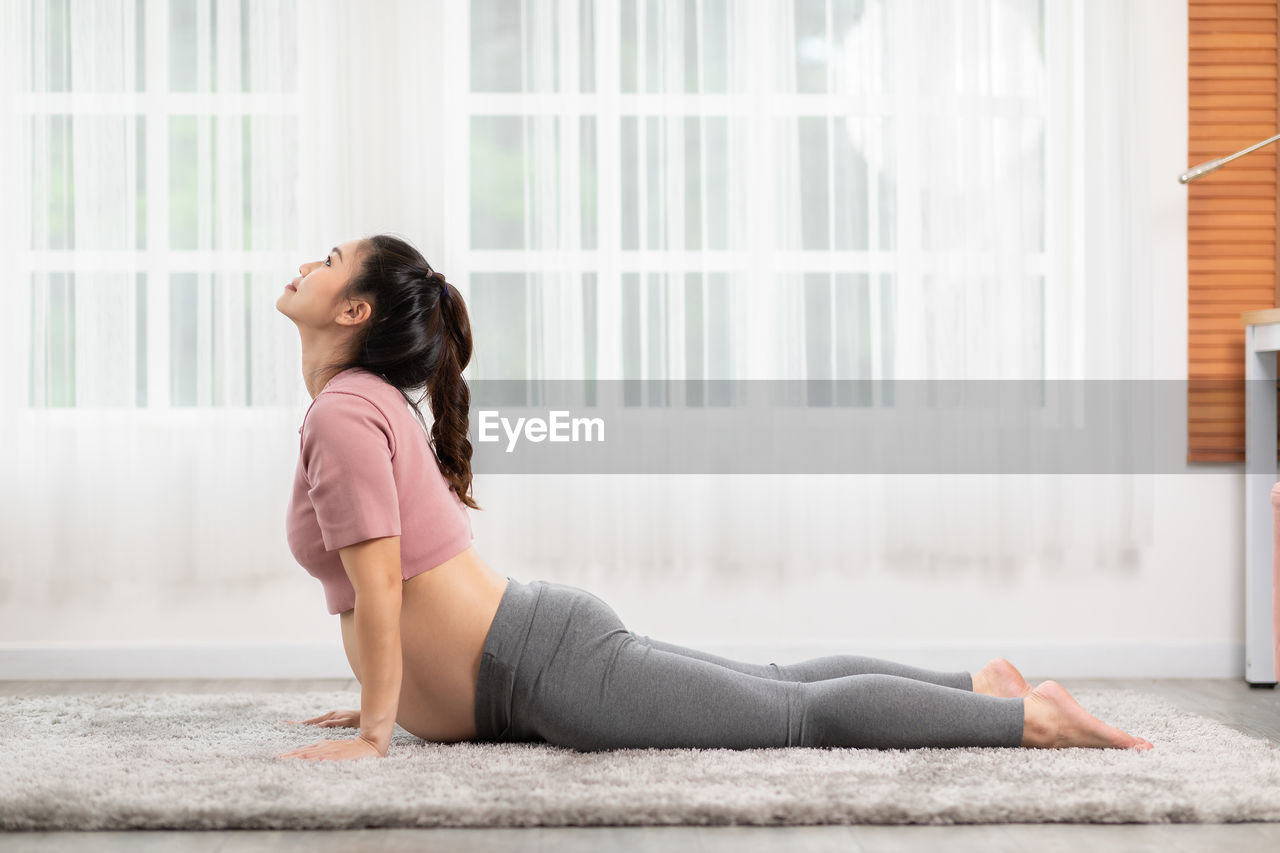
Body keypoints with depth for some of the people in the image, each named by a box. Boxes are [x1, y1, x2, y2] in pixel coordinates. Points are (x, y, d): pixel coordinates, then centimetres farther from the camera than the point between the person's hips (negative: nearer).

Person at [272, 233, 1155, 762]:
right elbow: (391, 587, 25)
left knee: (799, 713, -5)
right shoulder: (376, 402, 16)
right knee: (777, 685, 18)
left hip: (545, 667, -9)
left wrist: (372, 734, -16)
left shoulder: (344, 412, -15)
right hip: (535, 639, 9)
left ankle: (1035, 718, 0)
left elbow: (379, 583, -21)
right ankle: (983, 685, 24)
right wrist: (382, 696, 26)